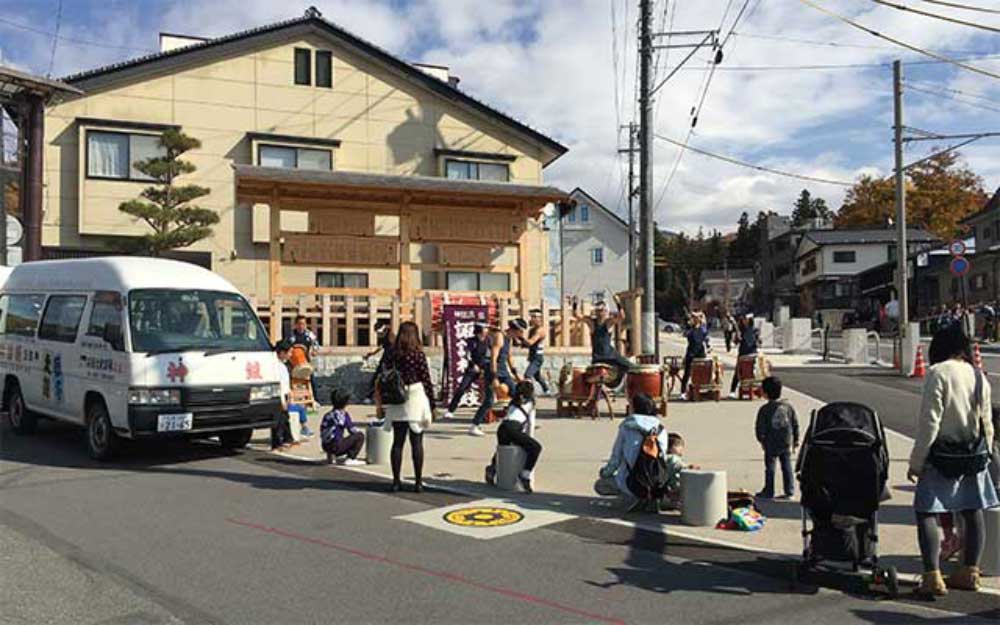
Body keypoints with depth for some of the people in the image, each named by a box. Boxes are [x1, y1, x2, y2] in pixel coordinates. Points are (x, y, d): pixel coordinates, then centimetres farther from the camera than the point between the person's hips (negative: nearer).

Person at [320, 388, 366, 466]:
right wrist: (359, 431, 15)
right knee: (360, 436, -1)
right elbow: (352, 429, -8)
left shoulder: (327, 415, 11)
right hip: (336, 446, -8)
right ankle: (350, 459, -3)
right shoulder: (343, 414, -9)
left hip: (326, 447, 8)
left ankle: (331, 456, 16)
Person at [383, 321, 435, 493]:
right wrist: (432, 405, 1)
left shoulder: (392, 354, 2)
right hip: (416, 401, -3)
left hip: (396, 402, 3)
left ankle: (396, 481, 12)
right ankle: (418, 482, 5)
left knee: (397, 442, 9)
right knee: (417, 442, 2)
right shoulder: (418, 354, -7)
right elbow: (426, 380, -6)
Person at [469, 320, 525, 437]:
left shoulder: (509, 338, 10)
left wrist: (515, 374, 27)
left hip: (504, 370, 9)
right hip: (493, 370, -9)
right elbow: (493, 358, -24)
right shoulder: (499, 337, -17)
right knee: (489, 401, -11)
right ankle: (473, 427, -4)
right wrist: (494, 379, -29)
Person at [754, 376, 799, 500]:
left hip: (771, 445, -3)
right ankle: (790, 492, 14)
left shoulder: (764, 410, -13)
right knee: (787, 467, 11)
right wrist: (795, 441, 14)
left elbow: (760, 428, -11)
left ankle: (769, 492, 13)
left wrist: (761, 440, 6)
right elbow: (795, 425, 5)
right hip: (786, 443, 4)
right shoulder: (788, 406, -1)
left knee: (770, 468, 6)